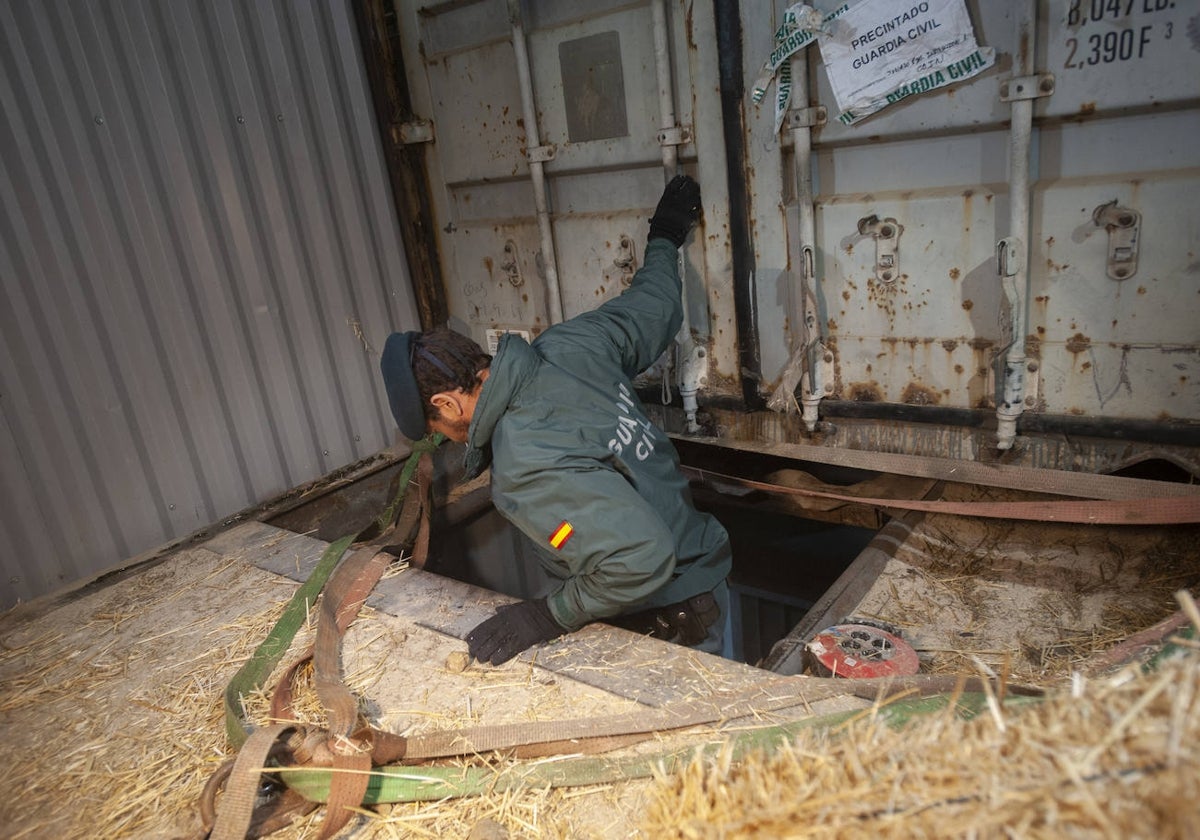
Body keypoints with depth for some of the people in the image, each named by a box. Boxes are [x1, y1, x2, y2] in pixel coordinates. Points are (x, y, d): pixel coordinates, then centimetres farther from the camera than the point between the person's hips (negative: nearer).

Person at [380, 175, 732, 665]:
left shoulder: (527, 470, -31)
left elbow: (640, 559, -36)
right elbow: (653, 303, 8)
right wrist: (663, 240, 29)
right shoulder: (570, 346, -9)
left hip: (672, 626, -8)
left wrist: (550, 615, -21)